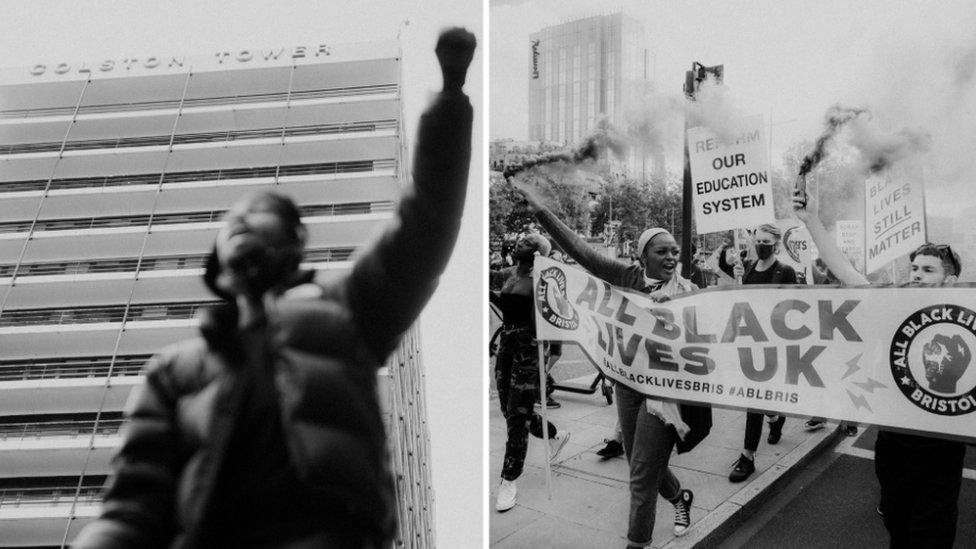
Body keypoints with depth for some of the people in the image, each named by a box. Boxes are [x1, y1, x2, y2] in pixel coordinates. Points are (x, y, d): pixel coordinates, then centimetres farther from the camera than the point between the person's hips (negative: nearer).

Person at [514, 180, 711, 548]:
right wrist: (541, 210, -17)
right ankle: (679, 497, 50)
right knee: (640, 463, 20)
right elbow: (580, 250, -10)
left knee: (642, 476, -1)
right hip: (627, 383, 4)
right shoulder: (629, 278, -3)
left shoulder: (688, 291, -5)